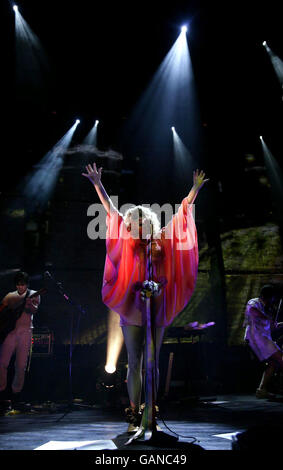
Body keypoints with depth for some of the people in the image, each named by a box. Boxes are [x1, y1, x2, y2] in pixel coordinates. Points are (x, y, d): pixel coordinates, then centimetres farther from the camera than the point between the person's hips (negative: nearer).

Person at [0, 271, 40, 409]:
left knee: (21, 365, -2)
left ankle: (16, 392, 11)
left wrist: (30, 305, -31)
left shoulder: (33, 294, 8)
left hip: (25, 331, -2)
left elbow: (34, 309, -9)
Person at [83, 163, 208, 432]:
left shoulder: (161, 243, 6)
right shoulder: (127, 243, 2)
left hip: (157, 310, 2)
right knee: (134, 364, 2)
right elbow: (111, 211, 4)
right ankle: (134, 415, 10)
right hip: (132, 311, -2)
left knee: (152, 364, 8)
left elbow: (180, 214, 12)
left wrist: (195, 190, 16)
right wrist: (97, 184, 6)